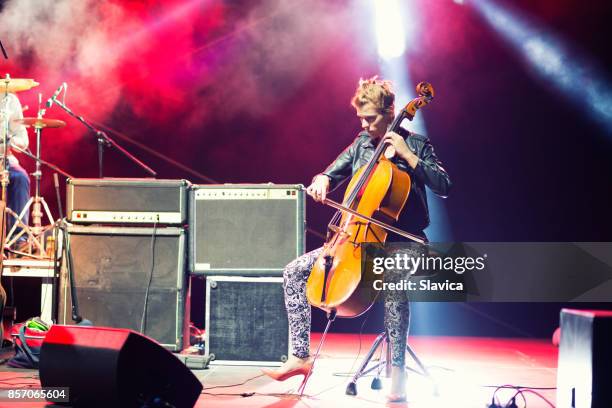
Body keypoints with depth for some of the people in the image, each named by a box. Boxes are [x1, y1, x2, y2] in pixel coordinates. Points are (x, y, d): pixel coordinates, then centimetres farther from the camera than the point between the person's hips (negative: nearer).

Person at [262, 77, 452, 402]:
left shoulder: (416, 144, -3)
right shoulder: (362, 144, 10)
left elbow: (443, 186, -14)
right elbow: (332, 173, 17)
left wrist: (406, 154, -18)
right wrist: (322, 181, -7)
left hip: (400, 242, -6)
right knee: (294, 272, -5)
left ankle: (397, 374, -34)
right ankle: (300, 356, -2)